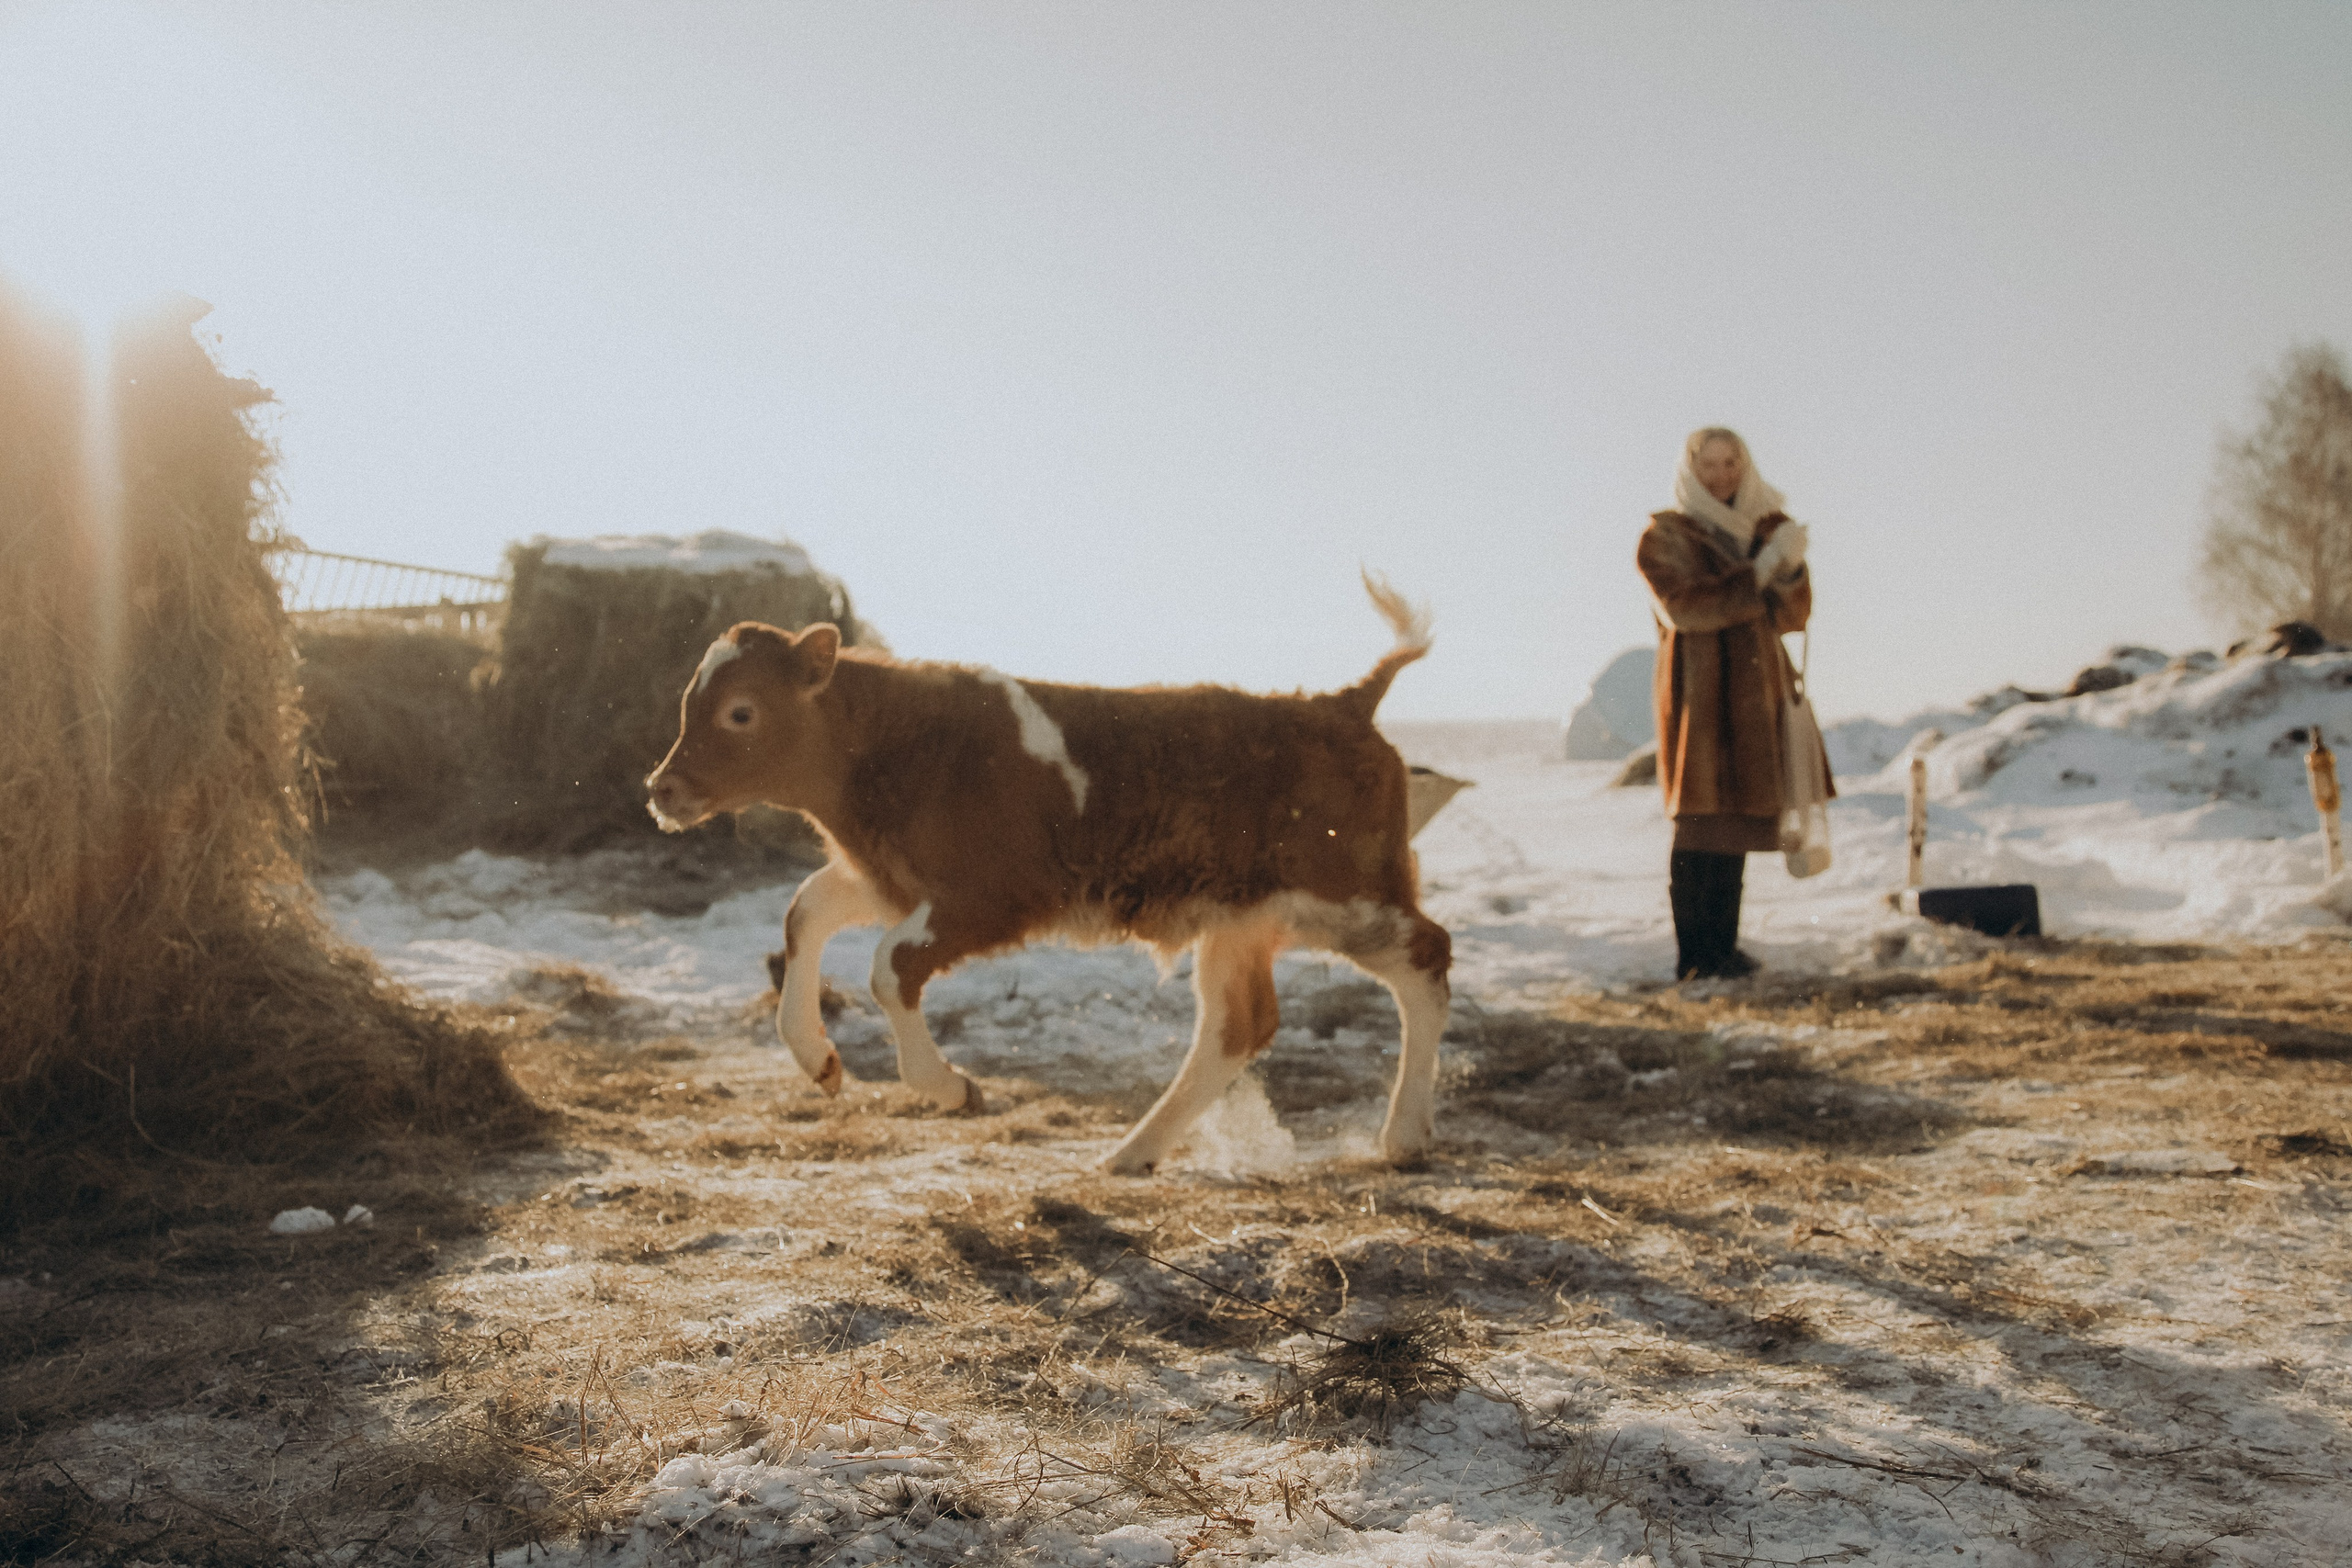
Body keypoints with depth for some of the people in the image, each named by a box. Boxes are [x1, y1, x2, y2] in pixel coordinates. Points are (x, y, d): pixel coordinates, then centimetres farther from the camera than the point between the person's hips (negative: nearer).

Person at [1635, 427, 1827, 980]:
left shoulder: (1760, 530, 18)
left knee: (1734, 824, 5)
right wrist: (1759, 572, -19)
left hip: (1753, 694, 6)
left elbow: (1793, 615, 9)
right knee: (1702, 821, -10)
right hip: (1699, 690, -6)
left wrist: (1790, 568, -10)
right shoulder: (1665, 535, 0)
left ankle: (1724, 949, 10)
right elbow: (1685, 606, -16)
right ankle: (1693, 956, -8)